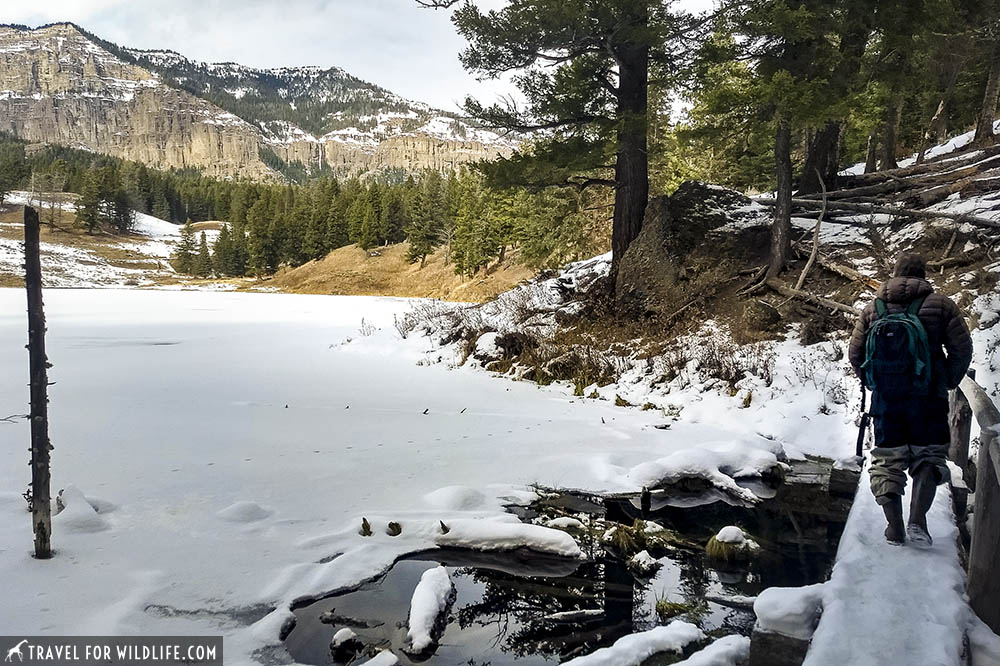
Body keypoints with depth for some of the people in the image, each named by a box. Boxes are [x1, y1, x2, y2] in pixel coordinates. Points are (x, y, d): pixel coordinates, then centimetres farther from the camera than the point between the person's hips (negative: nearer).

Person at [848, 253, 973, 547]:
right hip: (928, 399, -2)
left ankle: (895, 529, 10)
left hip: (885, 399, 2)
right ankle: (917, 520, -5)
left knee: (888, 460, 10)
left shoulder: (872, 309, 4)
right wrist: (949, 382, 11)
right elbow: (962, 349, -4)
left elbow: (855, 354, 5)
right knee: (928, 456, 10)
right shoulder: (940, 305, -2)